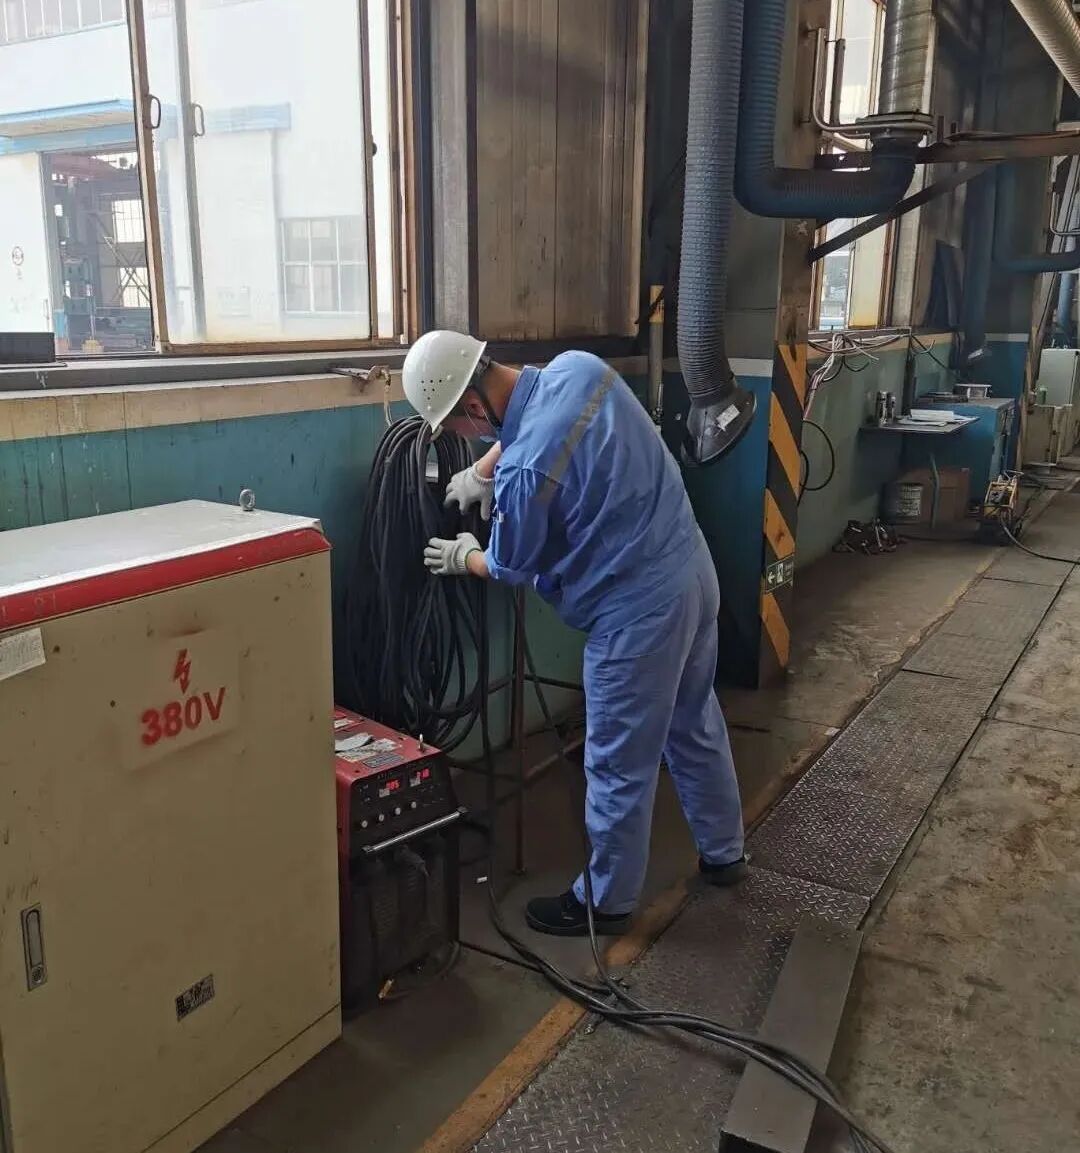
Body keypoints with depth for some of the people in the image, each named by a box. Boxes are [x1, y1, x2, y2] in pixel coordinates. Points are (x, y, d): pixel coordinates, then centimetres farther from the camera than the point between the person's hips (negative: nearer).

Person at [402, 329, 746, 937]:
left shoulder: (525, 473, -25)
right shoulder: (578, 367, -4)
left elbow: (510, 568, -5)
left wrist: (463, 557, 14)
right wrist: (482, 471, 19)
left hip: (639, 608, -9)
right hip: (692, 568, 9)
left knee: (620, 766, 9)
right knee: (696, 725, 25)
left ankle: (607, 901, 28)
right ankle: (724, 852, 44)